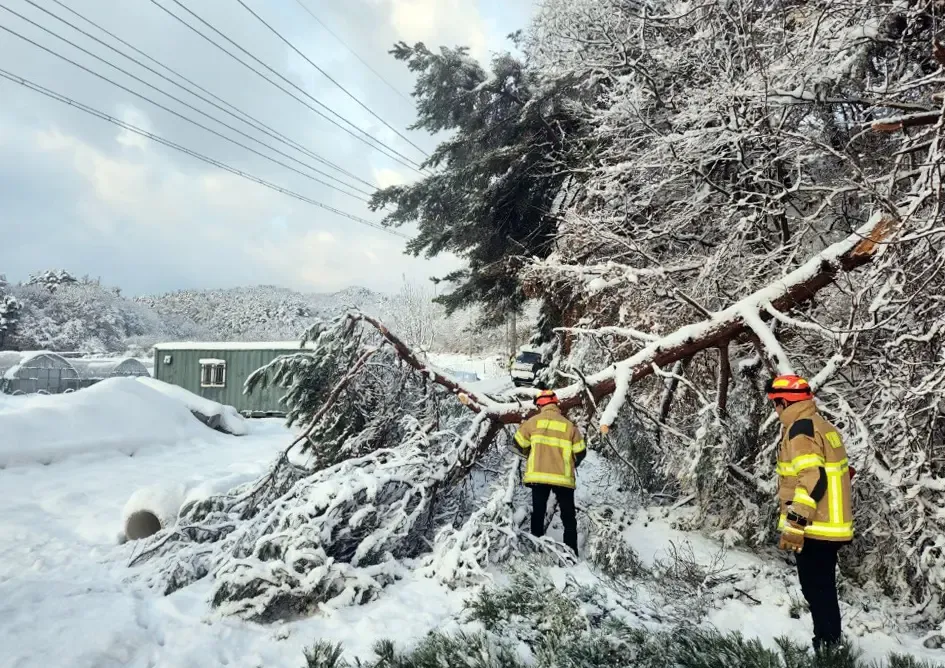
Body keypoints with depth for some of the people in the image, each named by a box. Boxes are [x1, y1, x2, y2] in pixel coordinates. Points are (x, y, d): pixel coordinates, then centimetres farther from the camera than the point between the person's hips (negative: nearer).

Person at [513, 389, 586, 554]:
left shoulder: (533, 421, 1)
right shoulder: (569, 425, 2)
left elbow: (520, 444, 9)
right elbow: (580, 452, 5)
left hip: (538, 475, 0)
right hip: (563, 478, 0)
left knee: (538, 514, 10)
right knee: (569, 518, 11)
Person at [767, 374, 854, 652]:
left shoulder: (800, 429, -17)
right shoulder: (824, 426, 13)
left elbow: (812, 479, -26)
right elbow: (835, 472, 20)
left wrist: (794, 523, -26)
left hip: (813, 528, -10)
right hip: (831, 525, 10)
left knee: (816, 590, 1)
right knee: (823, 588, 19)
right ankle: (830, 644, 30)